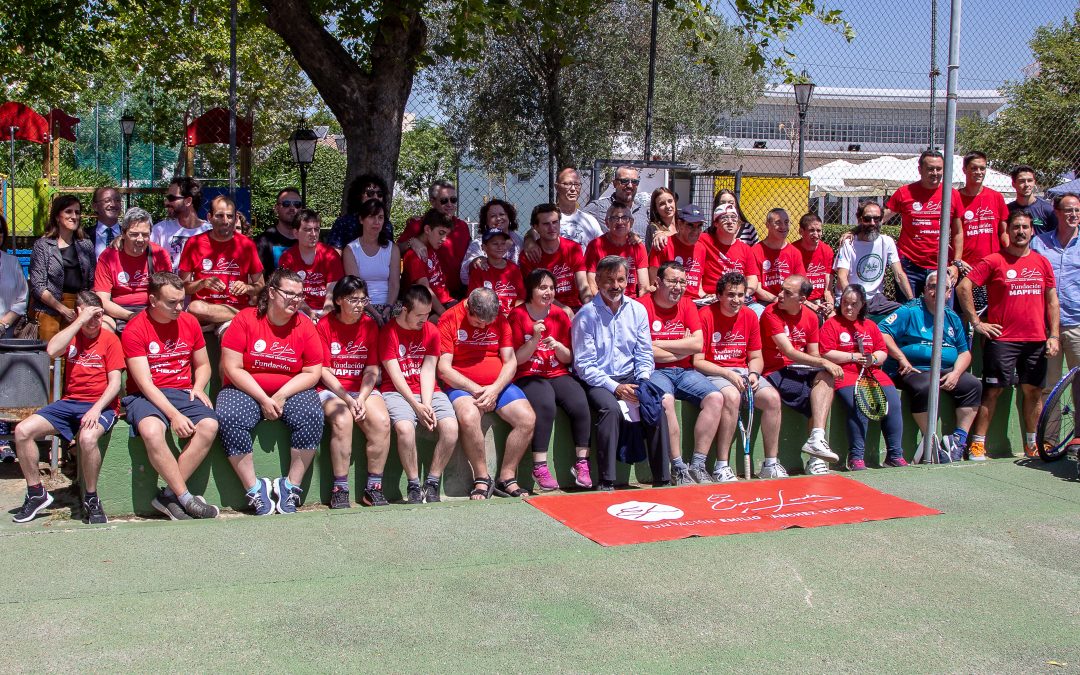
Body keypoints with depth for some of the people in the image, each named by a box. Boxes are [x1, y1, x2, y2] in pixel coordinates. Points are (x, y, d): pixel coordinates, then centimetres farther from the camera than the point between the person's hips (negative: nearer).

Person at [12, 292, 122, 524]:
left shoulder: (109, 340, -1)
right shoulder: (71, 335, 10)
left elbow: (115, 383, -7)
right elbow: (52, 350, -14)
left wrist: (97, 408, -23)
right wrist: (80, 321, -14)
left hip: (101, 404, -5)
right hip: (69, 402, 5)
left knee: (87, 437, -37)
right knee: (23, 431, -14)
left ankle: (91, 500, -16)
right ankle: (37, 494, 1)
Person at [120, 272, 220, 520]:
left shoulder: (189, 322, 9)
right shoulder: (135, 330, -7)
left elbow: (203, 365, 21)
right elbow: (144, 382, -13)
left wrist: (198, 388, -2)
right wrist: (174, 415, -23)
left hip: (183, 393, 4)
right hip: (146, 396, -4)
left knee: (209, 425, -27)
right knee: (151, 430, -37)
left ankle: (169, 495, -20)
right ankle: (186, 498, -24)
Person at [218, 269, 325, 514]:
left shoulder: (305, 326, -1)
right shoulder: (245, 319, -7)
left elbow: (313, 373, -1)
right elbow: (232, 368, -11)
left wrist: (281, 396, -15)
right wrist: (263, 399, -17)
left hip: (291, 391, 2)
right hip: (245, 390, -1)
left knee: (312, 416, -27)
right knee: (230, 418, -31)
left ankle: (291, 486, -17)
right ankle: (254, 489, -19)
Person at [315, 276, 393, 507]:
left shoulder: (370, 325, 7)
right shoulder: (324, 325, -2)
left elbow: (372, 369, 3)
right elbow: (324, 371, -5)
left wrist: (362, 399, -12)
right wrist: (347, 399, -15)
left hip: (364, 389, 3)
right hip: (332, 390, -3)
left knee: (382, 421, -25)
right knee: (342, 420, -33)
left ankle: (373, 488, -16)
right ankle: (340, 490, -24)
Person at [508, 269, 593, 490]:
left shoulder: (560, 316, 13)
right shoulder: (517, 316, 1)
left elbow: (569, 359, 13)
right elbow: (517, 359, -3)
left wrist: (558, 346, -9)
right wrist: (534, 339, -17)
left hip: (558, 374, 4)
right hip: (528, 376, -4)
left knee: (580, 404, -25)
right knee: (545, 404, -35)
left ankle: (581, 464, -14)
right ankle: (540, 467, -29)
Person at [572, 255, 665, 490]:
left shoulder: (637, 310, 8)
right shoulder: (586, 315, -6)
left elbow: (644, 354, 11)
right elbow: (584, 365, -9)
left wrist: (643, 381, -8)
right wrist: (615, 387, -18)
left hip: (630, 377, 4)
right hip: (597, 380, -4)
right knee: (611, 409, -34)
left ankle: (663, 479, -17)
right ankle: (606, 482, -29)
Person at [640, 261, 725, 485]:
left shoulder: (687, 305, 10)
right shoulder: (643, 306, -7)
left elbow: (698, 344, -3)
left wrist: (657, 343, -10)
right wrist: (683, 349, -6)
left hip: (684, 372, 6)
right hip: (655, 372, -6)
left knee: (715, 398, -16)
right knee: (665, 400, -35)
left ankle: (698, 465, -12)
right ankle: (678, 468, -24)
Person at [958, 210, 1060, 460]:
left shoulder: (1042, 263, 10)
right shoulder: (994, 261, -3)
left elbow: (1052, 300, 13)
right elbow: (963, 287, -6)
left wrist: (1054, 336, 5)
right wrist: (976, 322, -7)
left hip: (1036, 340, 4)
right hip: (1002, 339, -4)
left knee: (1033, 391, 9)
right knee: (993, 390, -4)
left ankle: (1032, 444, 22)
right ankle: (977, 444, 0)